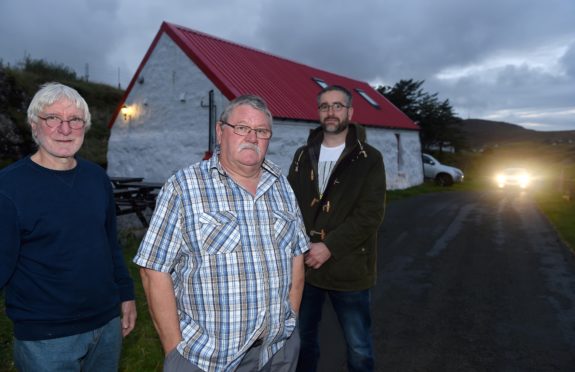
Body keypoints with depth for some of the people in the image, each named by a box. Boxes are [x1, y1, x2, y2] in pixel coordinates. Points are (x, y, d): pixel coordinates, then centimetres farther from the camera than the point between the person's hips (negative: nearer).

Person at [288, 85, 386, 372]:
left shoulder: (369, 159, -4)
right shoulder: (303, 156, 7)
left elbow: (371, 214, -13)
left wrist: (329, 246, -19)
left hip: (348, 269, -3)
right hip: (304, 266, 4)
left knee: (359, 348, 12)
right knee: (302, 338, 20)